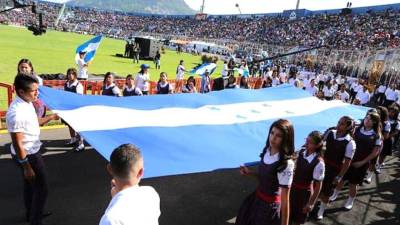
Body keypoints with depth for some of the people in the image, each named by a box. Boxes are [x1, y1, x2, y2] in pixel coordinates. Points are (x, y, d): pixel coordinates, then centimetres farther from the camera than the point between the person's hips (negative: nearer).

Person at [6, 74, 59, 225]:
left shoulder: (27, 103, -3)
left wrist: (51, 117, 15)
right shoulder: (16, 113, -31)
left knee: (30, 185, 25)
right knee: (41, 188, 4)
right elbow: (18, 144, -25)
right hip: (27, 155, -10)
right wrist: (27, 167, -20)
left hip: (32, 151, 10)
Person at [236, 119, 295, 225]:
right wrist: (250, 172, -4)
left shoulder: (286, 164, -28)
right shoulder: (267, 151, -7)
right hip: (256, 198, 7)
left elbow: (285, 199, -24)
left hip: (270, 206, -7)